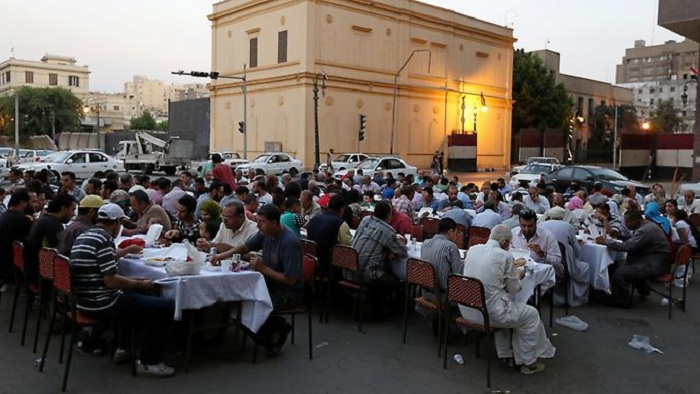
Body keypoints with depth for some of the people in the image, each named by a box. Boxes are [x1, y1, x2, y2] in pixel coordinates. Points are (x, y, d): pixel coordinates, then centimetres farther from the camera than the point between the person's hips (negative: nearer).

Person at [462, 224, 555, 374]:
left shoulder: (472, 249, 5)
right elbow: (513, 289, -2)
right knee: (531, 314, 16)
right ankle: (528, 362, 27)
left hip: (466, 310, 7)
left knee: (505, 308, 35)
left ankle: (506, 354, 38)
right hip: (489, 313, -7)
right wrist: (518, 276, 19)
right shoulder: (504, 256, -12)